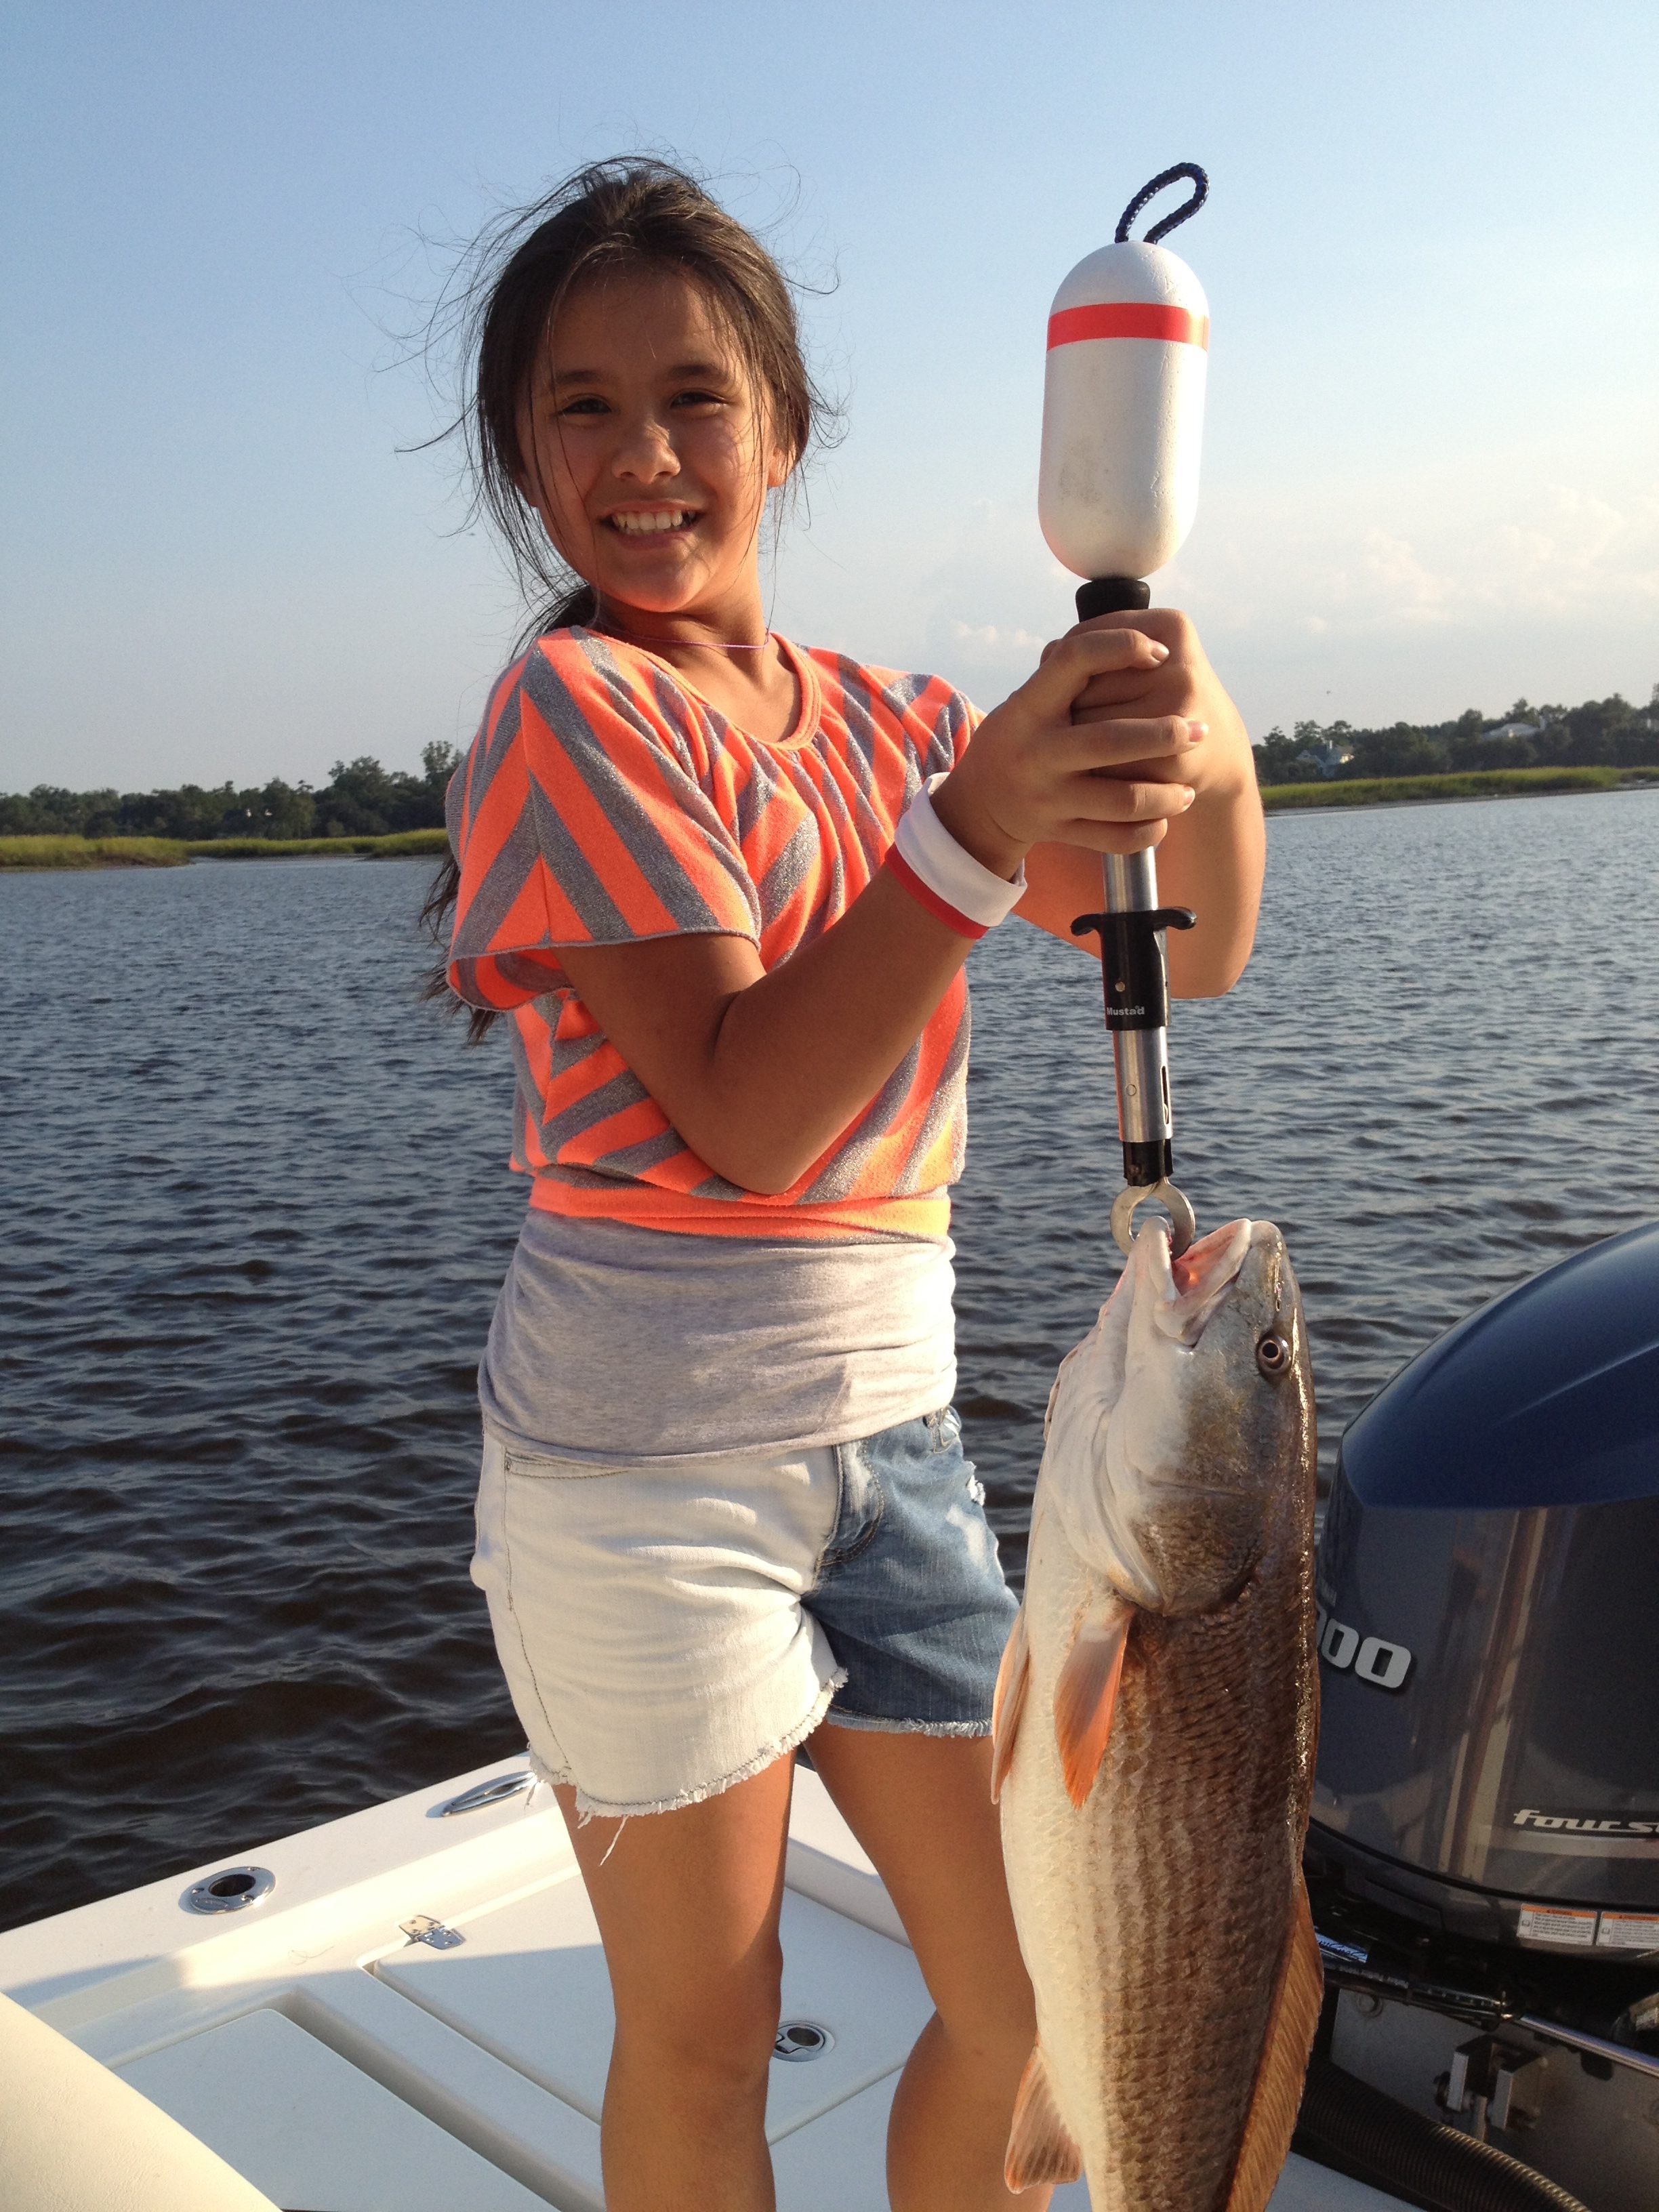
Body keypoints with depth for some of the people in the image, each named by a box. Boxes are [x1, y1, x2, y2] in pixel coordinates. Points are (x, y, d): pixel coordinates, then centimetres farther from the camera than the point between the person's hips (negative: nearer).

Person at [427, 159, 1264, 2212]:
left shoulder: (879, 720, 8)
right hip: (647, 1448, -6)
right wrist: (978, 821, -27)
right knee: (704, 2039, 9)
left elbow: (1191, 953, 5)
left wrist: (1207, 757, -15)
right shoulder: (580, 702, -10)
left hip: (888, 1425, 6)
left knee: (1039, 2005, 14)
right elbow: (743, 1114, -20)